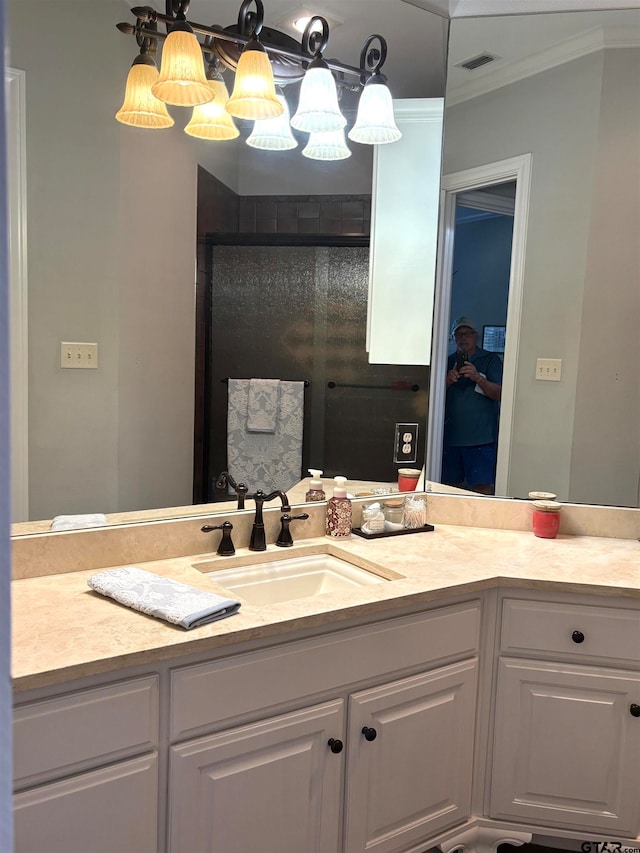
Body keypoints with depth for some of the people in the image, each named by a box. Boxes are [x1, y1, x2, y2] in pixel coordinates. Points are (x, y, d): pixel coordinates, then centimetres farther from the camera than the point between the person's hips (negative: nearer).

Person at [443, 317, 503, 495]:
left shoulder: (491, 360, 3)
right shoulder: (449, 362, 15)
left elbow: (499, 394, -6)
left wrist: (477, 377, -22)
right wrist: (447, 381, -11)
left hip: (481, 437, -4)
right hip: (451, 436, 4)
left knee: (482, 486, -7)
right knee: (450, 485, 7)